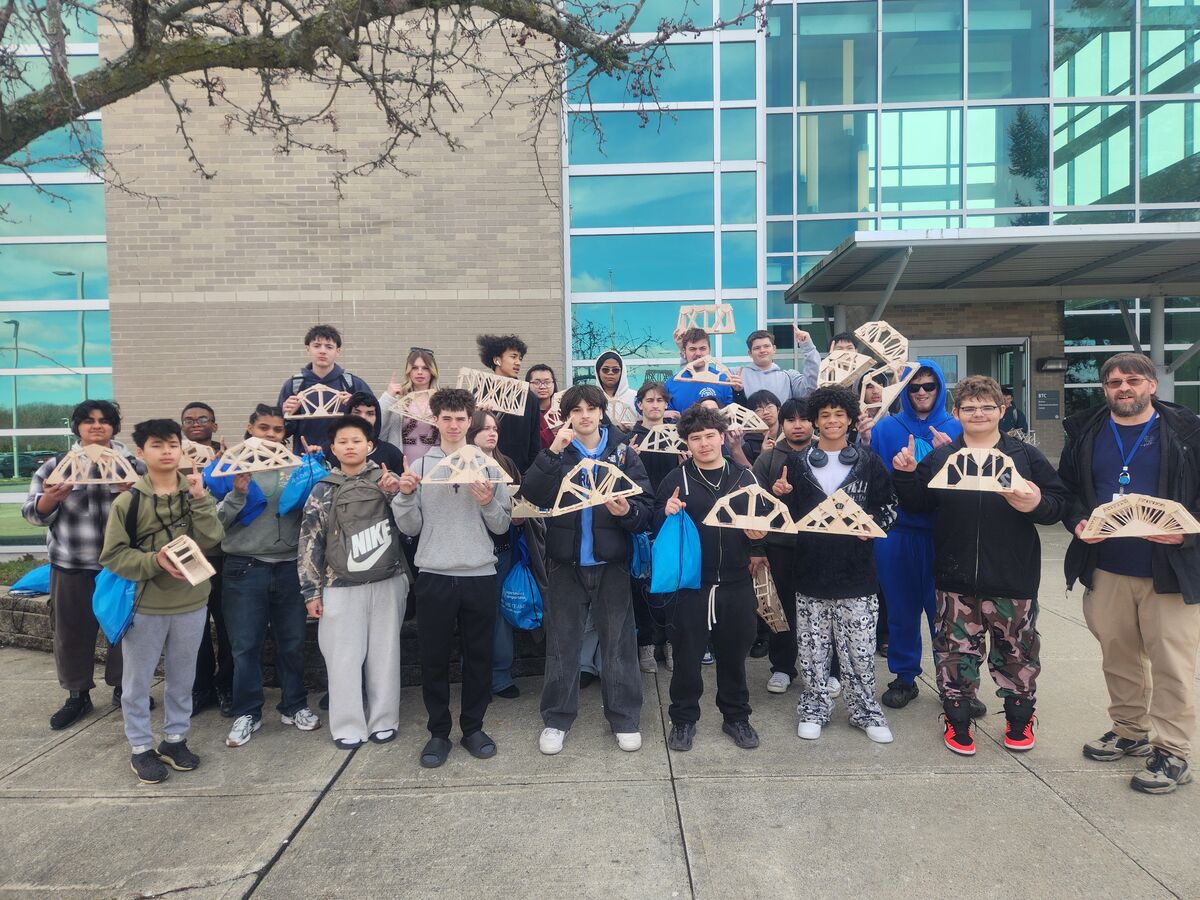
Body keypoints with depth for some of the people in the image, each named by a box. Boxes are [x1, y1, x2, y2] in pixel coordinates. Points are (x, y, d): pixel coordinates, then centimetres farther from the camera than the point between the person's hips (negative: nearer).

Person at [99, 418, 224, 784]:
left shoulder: (196, 493, 0)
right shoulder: (129, 500, -8)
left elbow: (211, 539, -13)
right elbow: (112, 555, -7)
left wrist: (199, 498, -20)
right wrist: (155, 561, -22)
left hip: (191, 603, 2)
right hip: (143, 606, -2)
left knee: (181, 678, 16)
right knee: (138, 681, 10)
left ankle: (175, 739, 32)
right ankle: (140, 748, 26)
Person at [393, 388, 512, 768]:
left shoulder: (488, 465, 4)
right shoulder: (420, 465, 5)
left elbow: (502, 526, 3)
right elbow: (410, 527, 3)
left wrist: (489, 502, -15)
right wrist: (405, 495, -13)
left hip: (480, 576, 0)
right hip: (434, 576, 0)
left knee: (478, 655, 9)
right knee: (434, 658, 8)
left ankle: (473, 727, 26)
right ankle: (438, 732, 23)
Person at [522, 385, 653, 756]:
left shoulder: (622, 453, 3)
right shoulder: (556, 455, 4)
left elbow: (645, 507, -3)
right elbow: (532, 493, -14)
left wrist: (628, 511, -24)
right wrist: (554, 450, -22)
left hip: (611, 563, 0)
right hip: (566, 562, 0)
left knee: (618, 641, 8)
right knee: (562, 642, 10)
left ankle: (625, 718, 24)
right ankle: (557, 719, 25)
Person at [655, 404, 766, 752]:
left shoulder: (744, 477, 5)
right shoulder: (677, 479, -1)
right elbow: (657, 525, 1)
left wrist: (758, 539, -10)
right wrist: (667, 513, -20)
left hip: (736, 581, 2)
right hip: (691, 582, -2)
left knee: (734, 652, 14)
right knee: (687, 654, 6)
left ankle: (736, 716, 33)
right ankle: (683, 719, 25)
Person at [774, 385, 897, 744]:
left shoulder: (869, 462, 6)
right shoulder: (797, 462, 6)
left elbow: (890, 506, 8)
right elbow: (787, 514, 9)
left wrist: (875, 523, -11)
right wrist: (781, 495, -12)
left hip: (856, 570, 0)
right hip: (811, 569, 1)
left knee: (859, 647, 5)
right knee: (812, 647, 8)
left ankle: (865, 710, 23)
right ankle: (814, 708, 23)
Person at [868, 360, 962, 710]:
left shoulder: (955, 429, 2)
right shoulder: (886, 428, 3)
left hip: (943, 532, 0)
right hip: (897, 531, 0)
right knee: (902, 608, 10)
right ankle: (904, 677, 25)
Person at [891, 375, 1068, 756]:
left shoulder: (1025, 456, 1)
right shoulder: (940, 458, 4)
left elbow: (1059, 503, -2)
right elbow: (917, 504, 5)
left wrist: (1037, 504, -22)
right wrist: (905, 474, -11)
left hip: (1013, 579, 0)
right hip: (956, 579, 1)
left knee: (1017, 649, 13)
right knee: (956, 649, 9)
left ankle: (1020, 717, 33)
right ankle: (957, 719, 25)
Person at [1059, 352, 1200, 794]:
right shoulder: (1085, 433, 7)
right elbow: (1066, 488, 11)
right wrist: (1077, 522, -6)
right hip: (1106, 569, 3)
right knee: (1118, 655, 14)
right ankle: (1130, 731, 32)